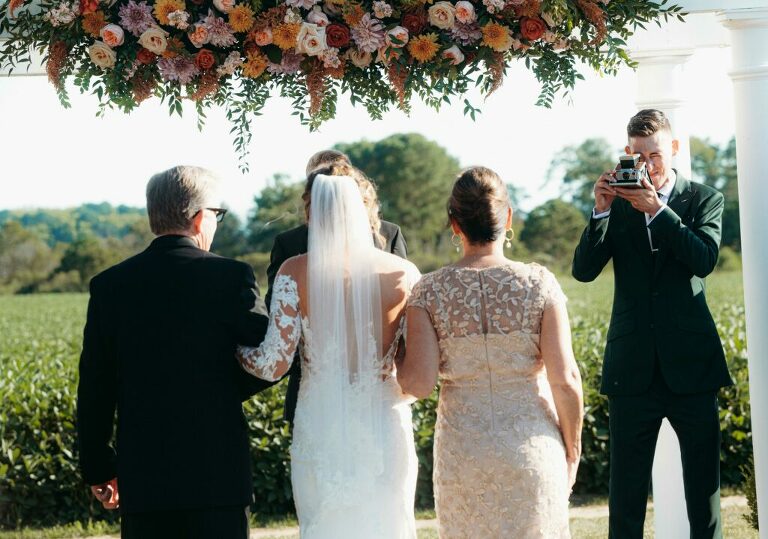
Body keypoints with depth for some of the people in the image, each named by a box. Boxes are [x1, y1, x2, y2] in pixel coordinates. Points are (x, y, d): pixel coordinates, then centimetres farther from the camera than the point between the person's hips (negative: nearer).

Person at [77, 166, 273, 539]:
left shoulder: (109, 286, 2)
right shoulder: (231, 277, -5)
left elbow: (94, 392, 4)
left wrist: (99, 469, 13)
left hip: (142, 476, 2)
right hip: (219, 473, -2)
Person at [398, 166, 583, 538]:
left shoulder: (429, 291, -5)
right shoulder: (538, 283, -6)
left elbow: (418, 384, -12)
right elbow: (565, 379, -9)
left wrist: (398, 361, 9)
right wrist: (572, 451, 4)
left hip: (462, 450, 1)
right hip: (532, 447, -1)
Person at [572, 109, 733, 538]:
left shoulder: (704, 199, 4)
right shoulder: (617, 204, 6)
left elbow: (705, 259, -12)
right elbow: (584, 270, -3)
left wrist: (658, 209, -19)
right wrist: (602, 211, -15)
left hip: (690, 363, -1)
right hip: (635, 368, 1)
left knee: (704, 479, 5)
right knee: (627, 484, 4)